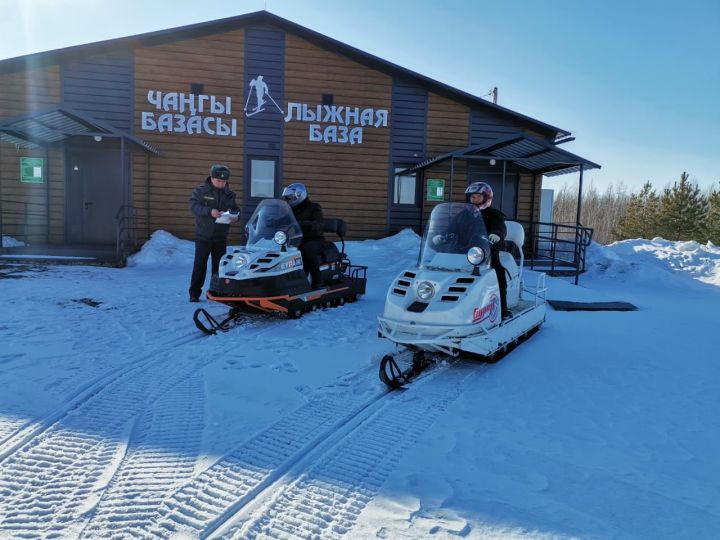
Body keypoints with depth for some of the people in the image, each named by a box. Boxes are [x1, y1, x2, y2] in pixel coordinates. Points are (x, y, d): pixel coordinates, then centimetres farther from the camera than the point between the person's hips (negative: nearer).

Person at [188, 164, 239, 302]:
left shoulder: (229, 194, 6)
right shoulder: (201, 190, -4)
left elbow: (235, 209, 13)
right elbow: (193, 205, -14)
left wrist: (235, 216, -12)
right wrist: (209, 211, -28)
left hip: (220, 237, 4)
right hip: (203, 235, -3)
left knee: (219, 265, 8)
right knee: (200, 265, -2)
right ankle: (194, 293, 6)